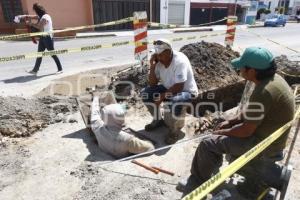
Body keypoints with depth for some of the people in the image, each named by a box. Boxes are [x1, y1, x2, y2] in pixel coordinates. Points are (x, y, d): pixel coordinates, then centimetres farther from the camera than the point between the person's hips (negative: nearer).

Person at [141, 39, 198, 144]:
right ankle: (158, 120, 10)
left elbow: (179, 87, -30)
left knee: (175, 102, -39)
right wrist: (152, 66, -19)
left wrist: (162, 96, -25)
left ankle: (174, 130, -10)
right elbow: (152, 84, -7)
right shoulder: (159, 61, -8)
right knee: (145, 93, -9)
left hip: (187, 91, -6)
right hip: (169, 89, 7)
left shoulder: (179, 61, -27)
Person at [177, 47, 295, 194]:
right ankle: (212, 170, 30)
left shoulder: (263, 93, -31)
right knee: (226, 128, 20)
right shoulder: (273, 78, 0)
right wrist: (230, 121, 6)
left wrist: (221, 132, -8)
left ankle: (199, 181, 14)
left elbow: (246, 131, -24)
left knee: (207, 144, -9)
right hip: (270, 135, 10)